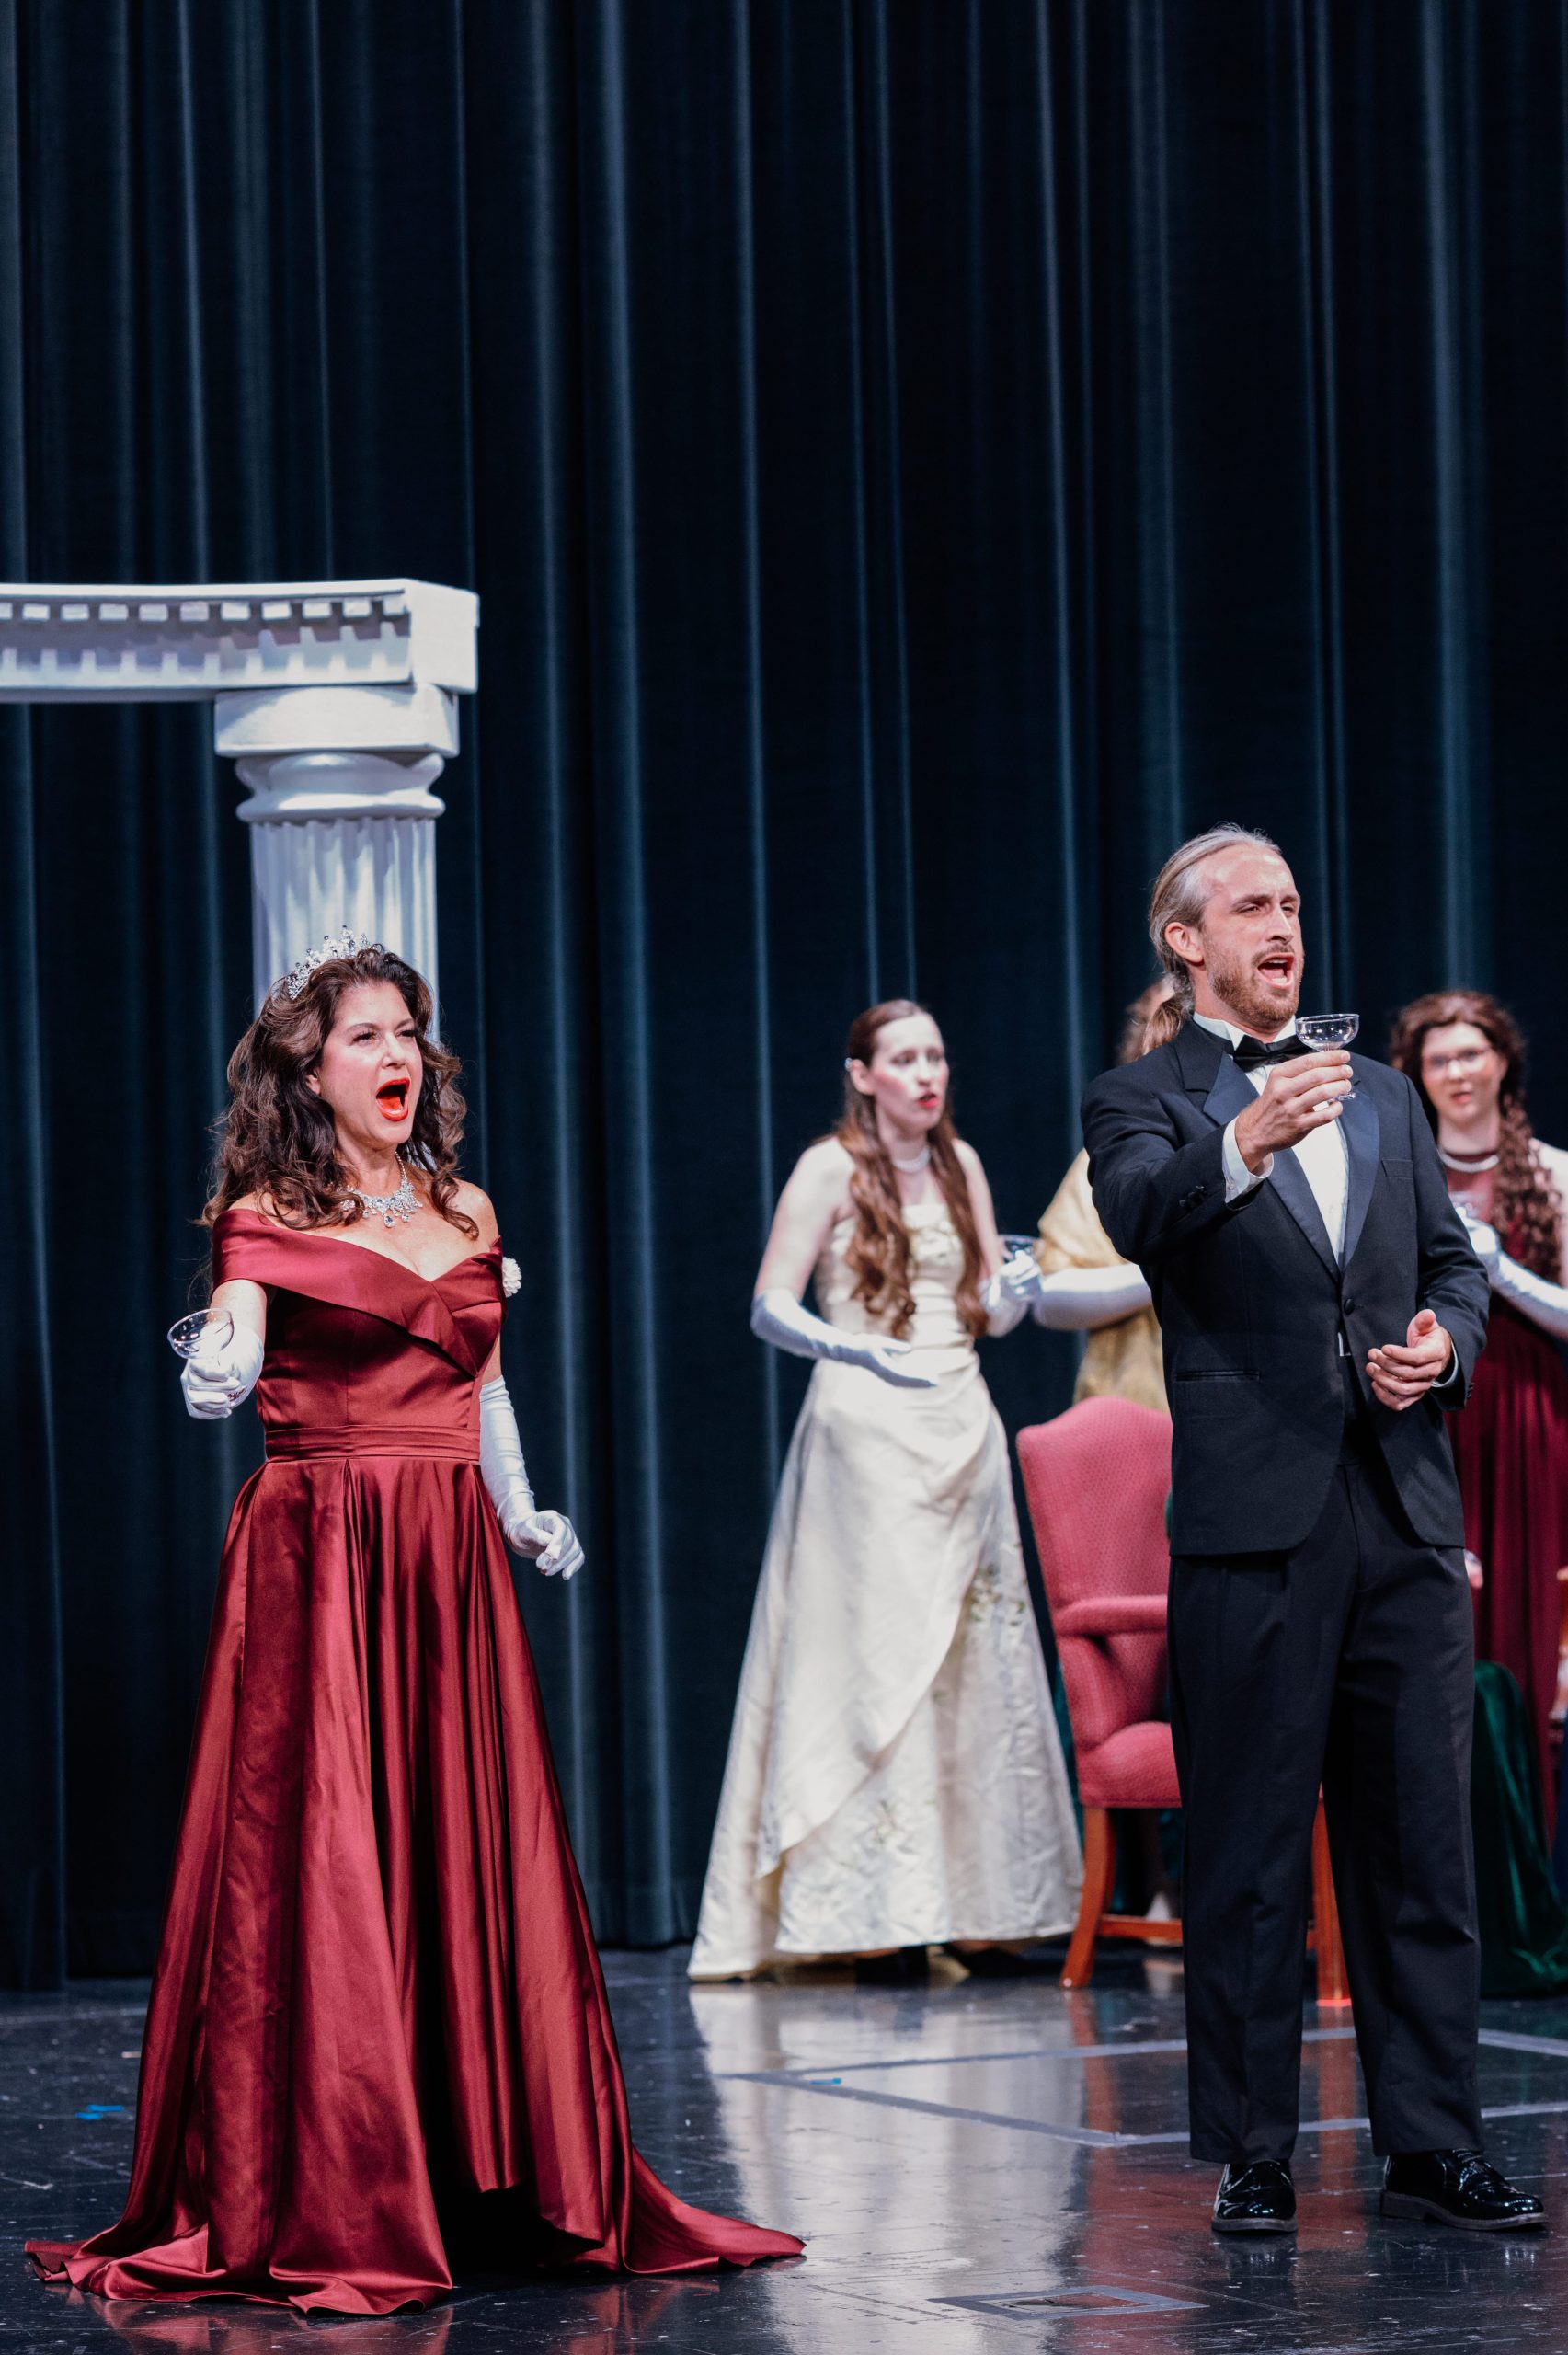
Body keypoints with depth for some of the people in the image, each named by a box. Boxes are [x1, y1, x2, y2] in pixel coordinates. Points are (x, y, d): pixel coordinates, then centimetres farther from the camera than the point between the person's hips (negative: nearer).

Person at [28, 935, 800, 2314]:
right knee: (319, 1875, -6)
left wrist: (523, 1515, 11)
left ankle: (508, 2192, 12)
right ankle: (311, 2213, -1)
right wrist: (219, 1376, -37)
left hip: (451, 1575, 5)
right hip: (317, 1569, -5)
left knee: (476, 1863, 4)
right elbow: (233, 1353, -15)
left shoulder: (467, 1213, 16)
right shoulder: (267, 1220, 1)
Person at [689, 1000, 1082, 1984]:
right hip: (866, 1431, -6)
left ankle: (975, 1907, 4)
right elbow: (770, 1307, -8)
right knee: (876, 1659, -9)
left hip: (964, 1428, 6)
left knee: (977, 1660, 2)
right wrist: (853, 1349, -24)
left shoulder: (960, 1165, 14)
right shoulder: (832, 1170, -2)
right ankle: (877, 1913, -9)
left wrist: (1013, 1293, -6)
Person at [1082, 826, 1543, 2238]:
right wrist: (1242, 1144, -39)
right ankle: (1252, 2159, 3)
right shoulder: (1142, 1101, 3)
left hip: (1407, 1513, 5)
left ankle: (1433, 2149, 9)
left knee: (1423, 1845, 5)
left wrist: (1447, 1339, -1)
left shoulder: (1383, 1098, 20)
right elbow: (1139, 1216, -19)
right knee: (1251, 1857, -1)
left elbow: (1455, 1259, 22)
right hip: (1255, 1523, -5)